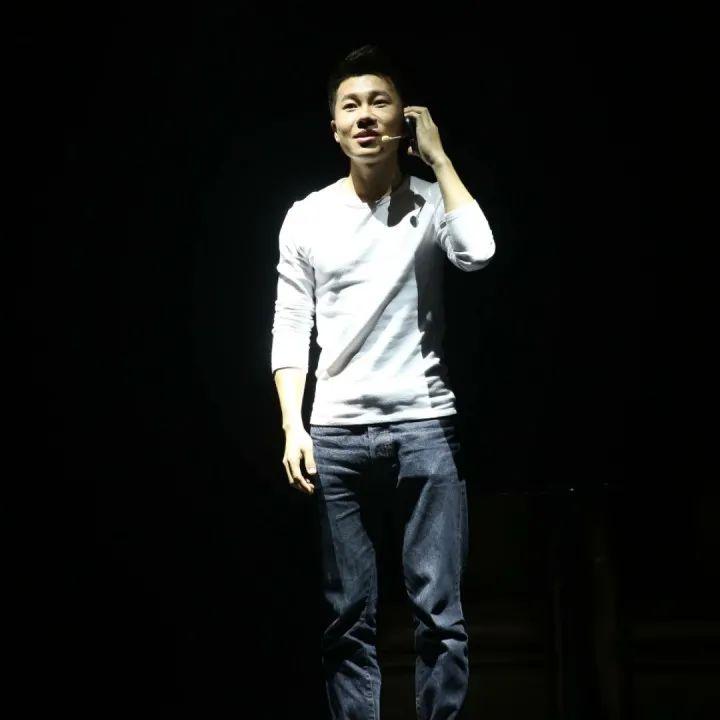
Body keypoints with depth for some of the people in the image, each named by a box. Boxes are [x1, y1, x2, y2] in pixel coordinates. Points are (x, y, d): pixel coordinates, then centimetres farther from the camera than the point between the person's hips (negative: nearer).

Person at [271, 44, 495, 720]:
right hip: (336, 434, 1)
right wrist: (292, 427, -3)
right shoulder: (306, 217, 8)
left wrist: (437, 155, -7)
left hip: (425, 427, -1)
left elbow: (476, 252, -17)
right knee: (349, 619, 2)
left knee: (440, 613, -3)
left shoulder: (430, 202, 4)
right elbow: (291, 329, 7)